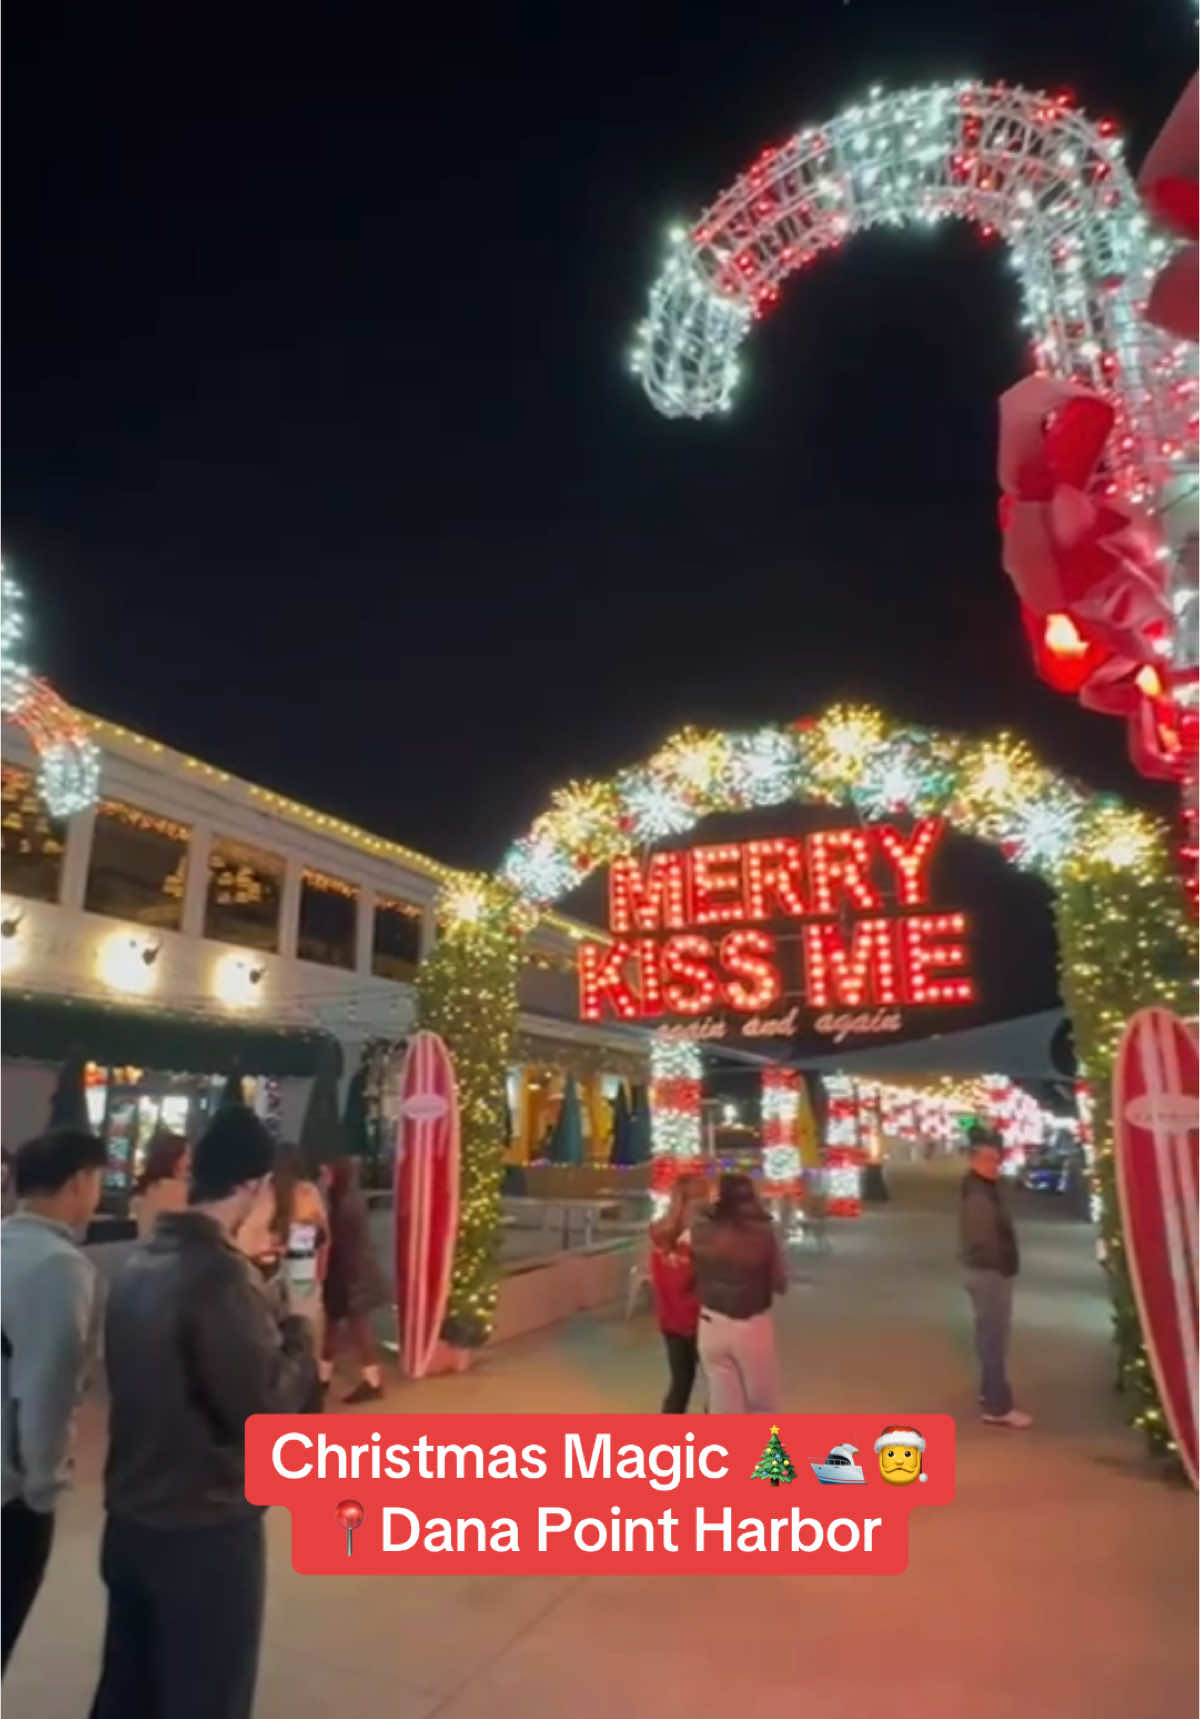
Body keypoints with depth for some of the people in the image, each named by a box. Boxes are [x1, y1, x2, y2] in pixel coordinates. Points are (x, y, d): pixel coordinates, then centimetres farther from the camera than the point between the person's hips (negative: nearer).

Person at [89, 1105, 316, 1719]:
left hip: (130, 1516, 8)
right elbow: (264, 1406, -25)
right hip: (205, 1527, -8)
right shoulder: (221, 1275, -26)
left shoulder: (139, 1264, 0)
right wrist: (299, 1334, -10)